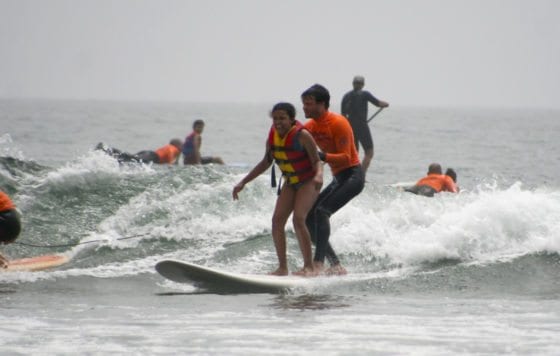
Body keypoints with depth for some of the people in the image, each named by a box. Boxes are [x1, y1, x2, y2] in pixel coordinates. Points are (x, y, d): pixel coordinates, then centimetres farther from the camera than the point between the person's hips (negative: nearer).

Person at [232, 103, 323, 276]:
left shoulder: (302, 135, -22)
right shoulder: (273, 136, -4)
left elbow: (317, 161, -18)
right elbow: (266, 162, 11)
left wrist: (319, 175, -41)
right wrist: (243, 182, 10)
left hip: (308, 181, -7)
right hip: (290, 182, 7)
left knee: (298, 219, -22)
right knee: (277, 220, -5)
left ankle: (309, 267, -17)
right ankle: (282, 267, 1)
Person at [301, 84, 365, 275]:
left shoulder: (338, 123, -17)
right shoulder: (310, 127, 7)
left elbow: (346, 158, -22)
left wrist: (322, 156, -36)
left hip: (353, 175, -9)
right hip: (338, 178, 9)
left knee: (322, 211, -25)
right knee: (308, 217, 2)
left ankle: (318, 263, -30)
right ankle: (336, 266, 5)